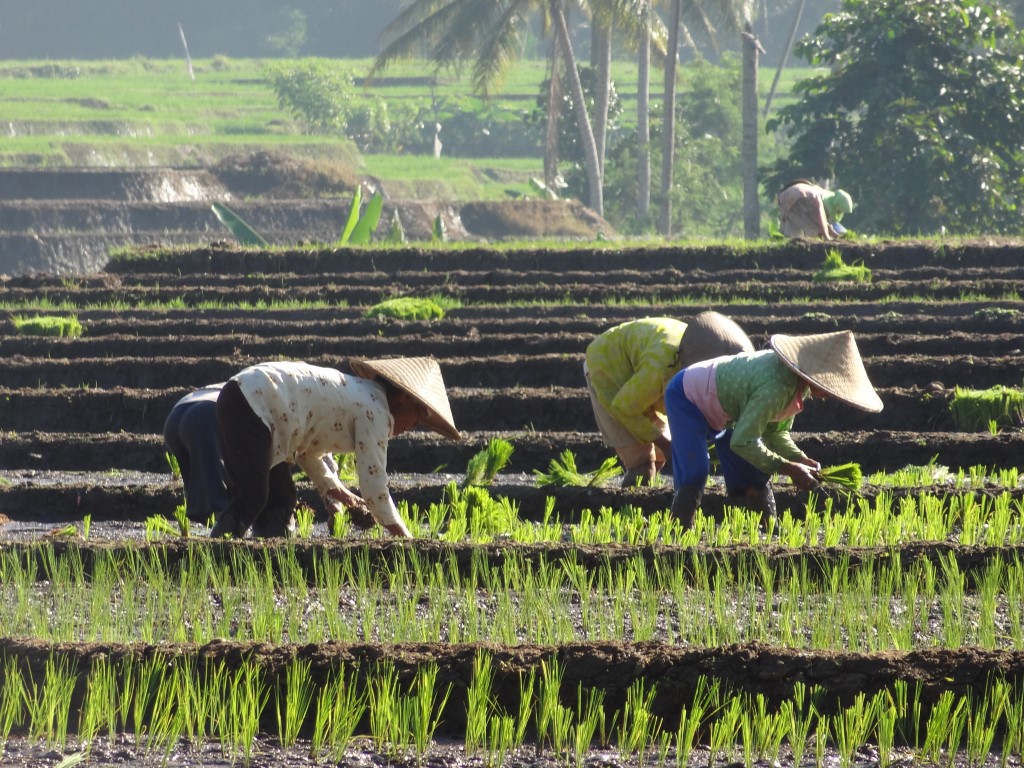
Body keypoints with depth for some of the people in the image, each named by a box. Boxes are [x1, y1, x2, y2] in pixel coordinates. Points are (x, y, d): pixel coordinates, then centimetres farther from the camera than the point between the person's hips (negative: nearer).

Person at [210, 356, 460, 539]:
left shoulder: (353, 396, 22)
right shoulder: (375, 412, -7)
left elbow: (304, 447, 28)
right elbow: (374, 484, -9)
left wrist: (335, 490, 25)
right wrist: (404, 539, 1)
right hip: (252, 408, -10)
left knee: (279, 494, 13)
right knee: (252, 498, -14)